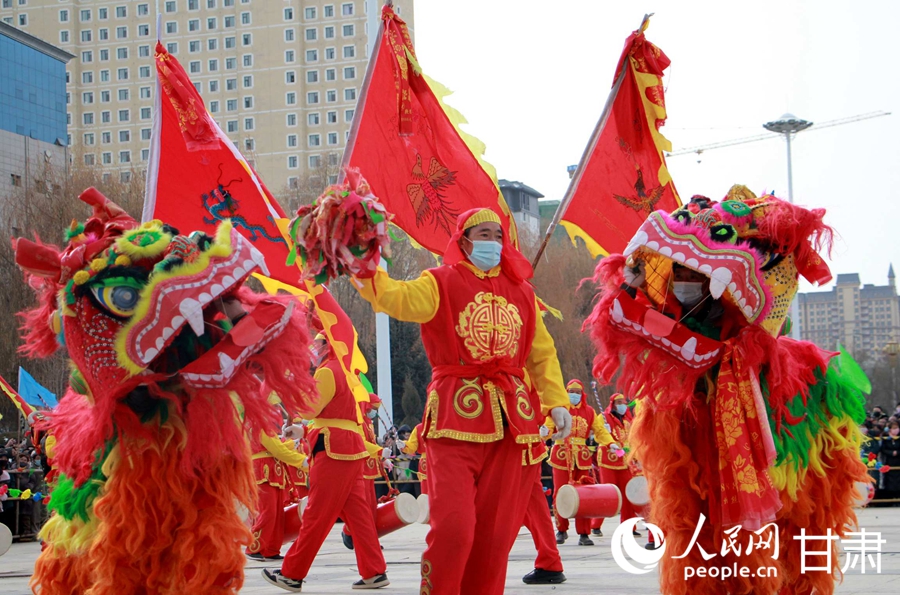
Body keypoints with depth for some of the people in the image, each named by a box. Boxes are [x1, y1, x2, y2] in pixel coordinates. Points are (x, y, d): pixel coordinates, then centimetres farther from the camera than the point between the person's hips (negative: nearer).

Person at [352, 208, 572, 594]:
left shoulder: (521, 291, 16)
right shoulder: (442, 283, 3)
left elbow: (542, 353, 18)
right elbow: (400, 299, -16)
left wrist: (557, 402, 6)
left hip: (514, 418, 4)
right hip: (458, 417, -4)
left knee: (496, 530, 6)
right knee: (453, 526, -13)